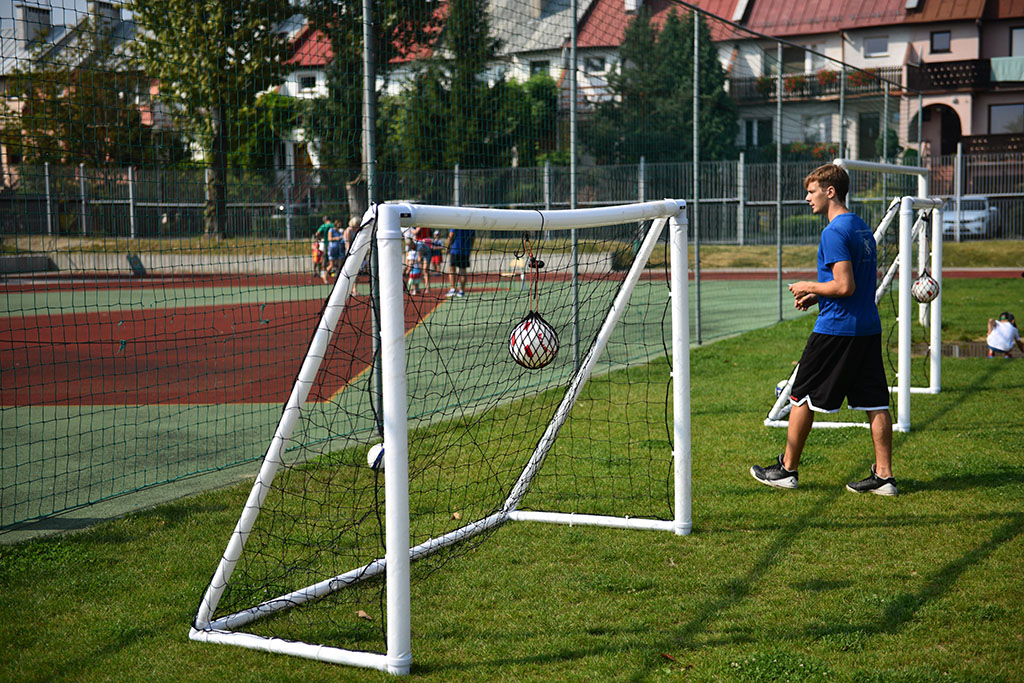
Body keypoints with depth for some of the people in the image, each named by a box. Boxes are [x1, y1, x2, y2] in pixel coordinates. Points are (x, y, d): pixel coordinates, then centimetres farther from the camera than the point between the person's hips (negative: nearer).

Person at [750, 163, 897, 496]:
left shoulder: (834, 232, -15)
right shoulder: (862, 228, 14)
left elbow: (845, 286, -22)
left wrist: (810, 287, -6)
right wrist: (819, 295, 15)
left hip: (835, 329, -8)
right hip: (869, 329, 8)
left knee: (801, 396, 5)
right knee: (875, 402, 6)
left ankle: (787, 469, 14)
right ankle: (884, 476, 7)